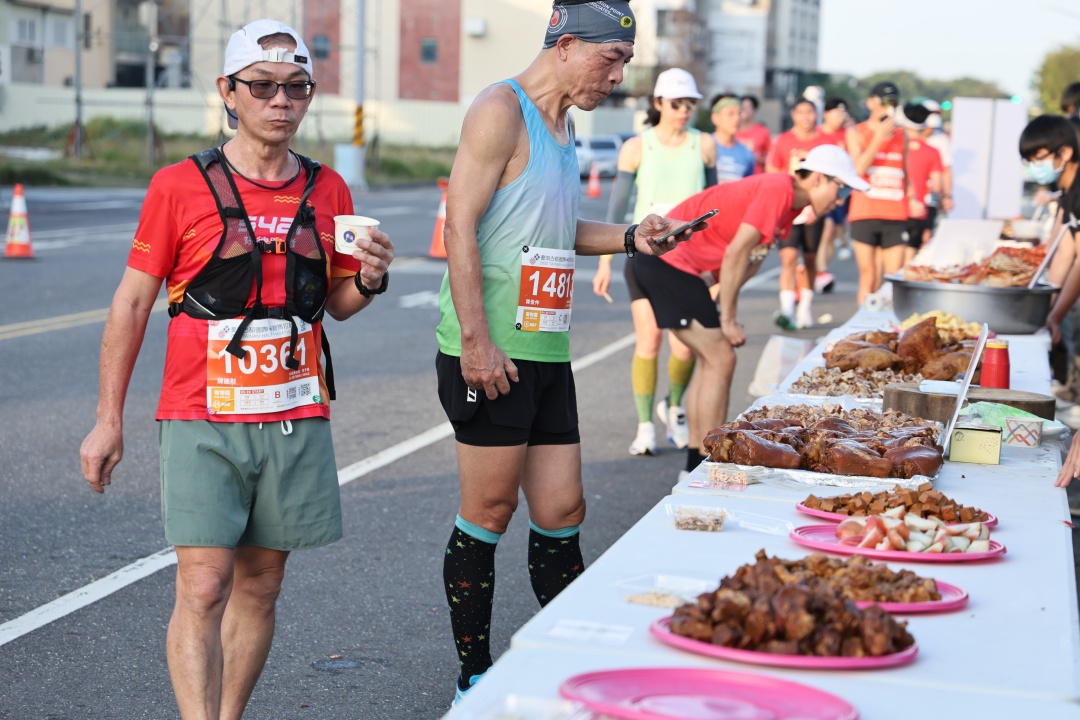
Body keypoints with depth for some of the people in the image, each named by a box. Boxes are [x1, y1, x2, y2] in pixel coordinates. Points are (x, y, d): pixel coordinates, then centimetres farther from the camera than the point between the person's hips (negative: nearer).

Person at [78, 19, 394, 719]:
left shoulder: (327, 189, 7)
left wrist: (368, 280, -7)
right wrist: (109, 419, 0)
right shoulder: (180, 186, -3)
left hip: (295, 421, 4)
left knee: (259, 588, 9)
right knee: (204, 589, -10)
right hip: (203, 421, -3)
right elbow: (133, 302, 2)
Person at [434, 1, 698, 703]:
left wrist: (631, 239, 13)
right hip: (491, 353, -8)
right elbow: (461, 227, -16)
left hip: (547, 353, 8)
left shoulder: (564, 124, 19)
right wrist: (476, 341, -21)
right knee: (489, 514, 1)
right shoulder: (501, 111, -9)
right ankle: (475, 679, 14)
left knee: (562, 515, 10)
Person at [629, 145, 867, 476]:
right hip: (666, 260, -10)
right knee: (720, 360, -9)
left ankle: (695, 464, 19)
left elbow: (753, 256, 12)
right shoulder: (777, 190, -19)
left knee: (711, 361, 13)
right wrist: (728, 320, -14)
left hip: (669, 262, 10)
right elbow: (735, 254, -21)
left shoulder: (790, 199, 11)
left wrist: (728, 315, 4)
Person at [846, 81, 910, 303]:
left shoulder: (901, 136, 14)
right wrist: (879, 138, -10)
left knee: (894, 277, -3)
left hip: (895, 216, 3)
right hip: (864, 214, -3)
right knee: (869, 276, -1)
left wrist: (911, 196, 10)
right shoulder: (857, 133, 4)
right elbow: (858, 169, -10)